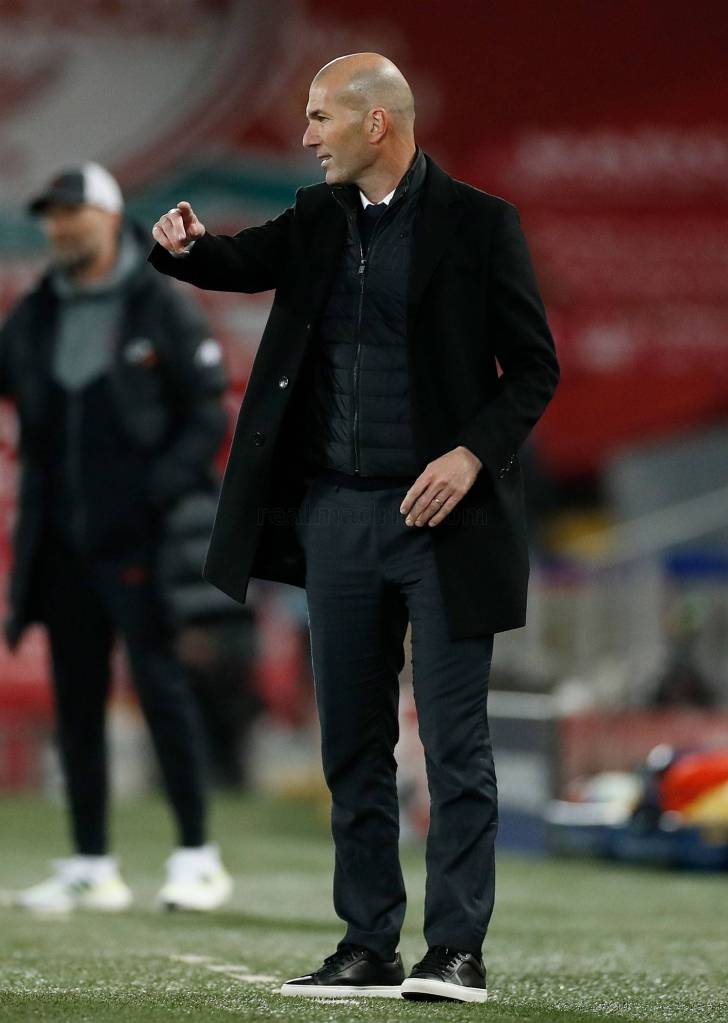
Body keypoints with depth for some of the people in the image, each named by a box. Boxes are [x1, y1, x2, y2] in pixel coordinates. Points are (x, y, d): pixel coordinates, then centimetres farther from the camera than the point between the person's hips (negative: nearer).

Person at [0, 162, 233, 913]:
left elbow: (209, 413, -3)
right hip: (62, 541, 6)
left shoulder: (162, 308, -2)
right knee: (75, 697, 7)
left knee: (159, 683, -8)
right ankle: (90, 866, 12)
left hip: (138, 539, -5)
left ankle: (196, 857, -2)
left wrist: (163, 490, -16)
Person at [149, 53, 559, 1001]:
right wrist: (183, 245, -18)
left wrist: (474, 453, -17)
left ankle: (458, 950, -1)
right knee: (352, 743, 8)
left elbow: (535, 367, -4)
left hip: (444, 514, -6)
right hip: (338, 512, 6)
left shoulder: (476, 222, -4)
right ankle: (369, 947, 14)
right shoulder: (319, 219, 12)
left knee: (455, 742, -4)